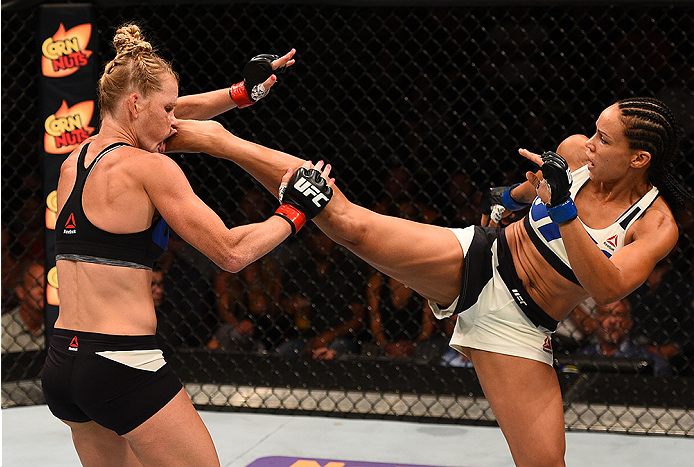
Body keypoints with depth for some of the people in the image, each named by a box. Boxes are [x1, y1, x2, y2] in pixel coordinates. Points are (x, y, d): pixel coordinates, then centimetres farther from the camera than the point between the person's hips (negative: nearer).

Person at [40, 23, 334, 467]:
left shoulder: (72, 163, 12)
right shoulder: (149, 168, -11)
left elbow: (163, 115, 29)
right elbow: (231, 252, -10)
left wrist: (241, 93, 28)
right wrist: (295, 210, 3)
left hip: (60, 364, 8)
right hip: (124, 367, -8)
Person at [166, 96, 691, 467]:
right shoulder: (575, 151, -4)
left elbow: (607, 288, -32)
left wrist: (563, 207, -38)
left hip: (519, 328, -1)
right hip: (475, 259, 1)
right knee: (352, 223, -16)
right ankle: (218, 140, -8)